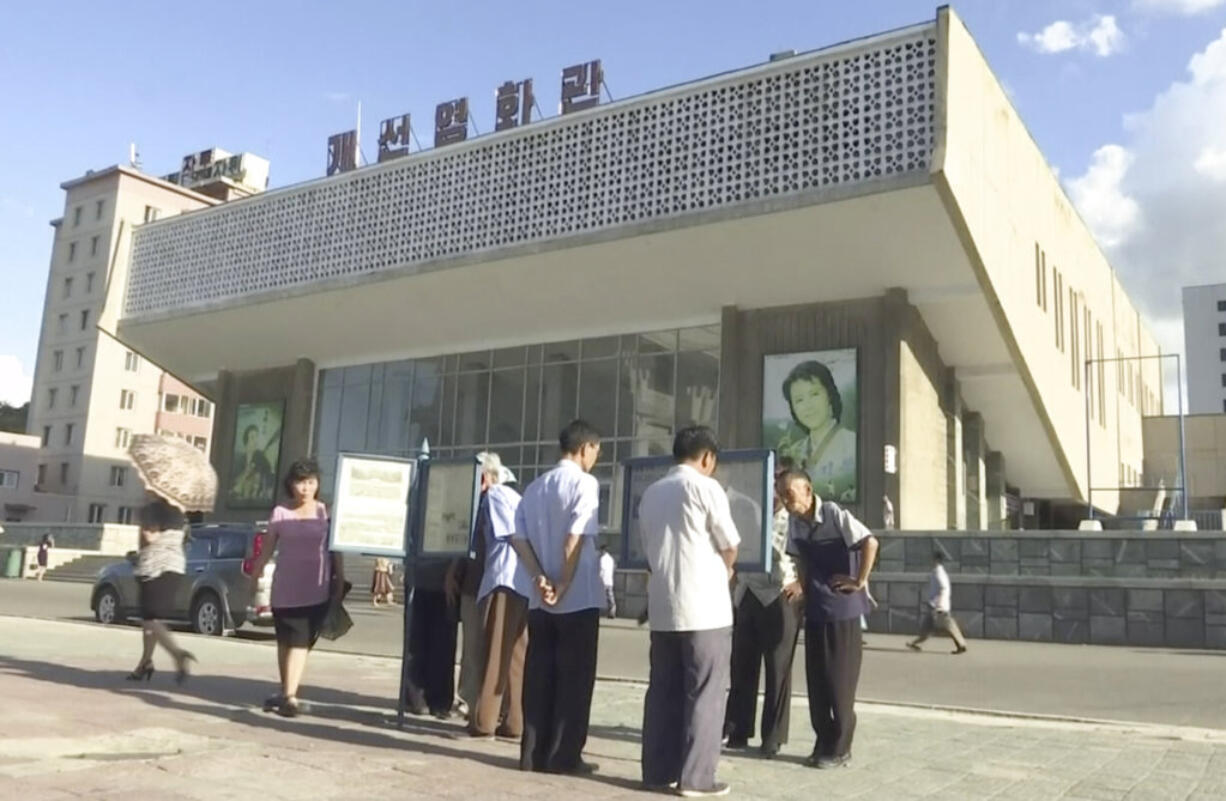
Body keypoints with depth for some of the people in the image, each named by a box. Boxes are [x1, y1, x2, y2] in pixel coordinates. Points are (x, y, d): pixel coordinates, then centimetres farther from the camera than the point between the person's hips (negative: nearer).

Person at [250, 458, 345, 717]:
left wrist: (340, 579, 0)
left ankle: (289, 695, -8)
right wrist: (254, 576, 1)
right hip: (286, 589, 2)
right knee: (286, 640, 10)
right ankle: (286, 693, 22)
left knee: (301, 641, -7)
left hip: (317, 590, -1)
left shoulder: (325, 512, 2)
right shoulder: (280, 513, 4)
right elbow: (267, 549, 6)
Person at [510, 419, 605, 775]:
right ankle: (563, 755, 6)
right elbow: (575, 537, -17)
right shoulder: (584, 482, -7)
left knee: (539, 676, 10)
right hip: (579, 598, -6)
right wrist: (564, 584, -11)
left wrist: (540, 578, -2)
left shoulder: (535, 486, 13)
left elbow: (518, 537, 5)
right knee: (574, 677, 2)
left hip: (540, 599, 6)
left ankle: (533, 753, 13)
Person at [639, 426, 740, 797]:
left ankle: (658, 771, 14)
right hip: (704, 607, -6)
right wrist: (725, 570, 17)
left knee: (662, 690, 10)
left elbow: (649, 551, 15)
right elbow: (730, 546, -2)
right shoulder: (706, 487, -7)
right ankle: (695, 776, 2)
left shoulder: (651, 493, 12)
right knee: (704, 693, 1)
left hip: (662, 606, 6)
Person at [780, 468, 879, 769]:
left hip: (841, 606, -6)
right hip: (815, 608, 6)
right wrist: (806, 591, 9)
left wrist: (859, 582, -17)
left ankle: (839, 748, 11)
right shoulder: (795, 522, 4)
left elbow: (870, 542, -23)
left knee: (839, 679, 1)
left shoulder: (834, 514, -16)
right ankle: (824, 742, 21)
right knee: (816, 678, 10)